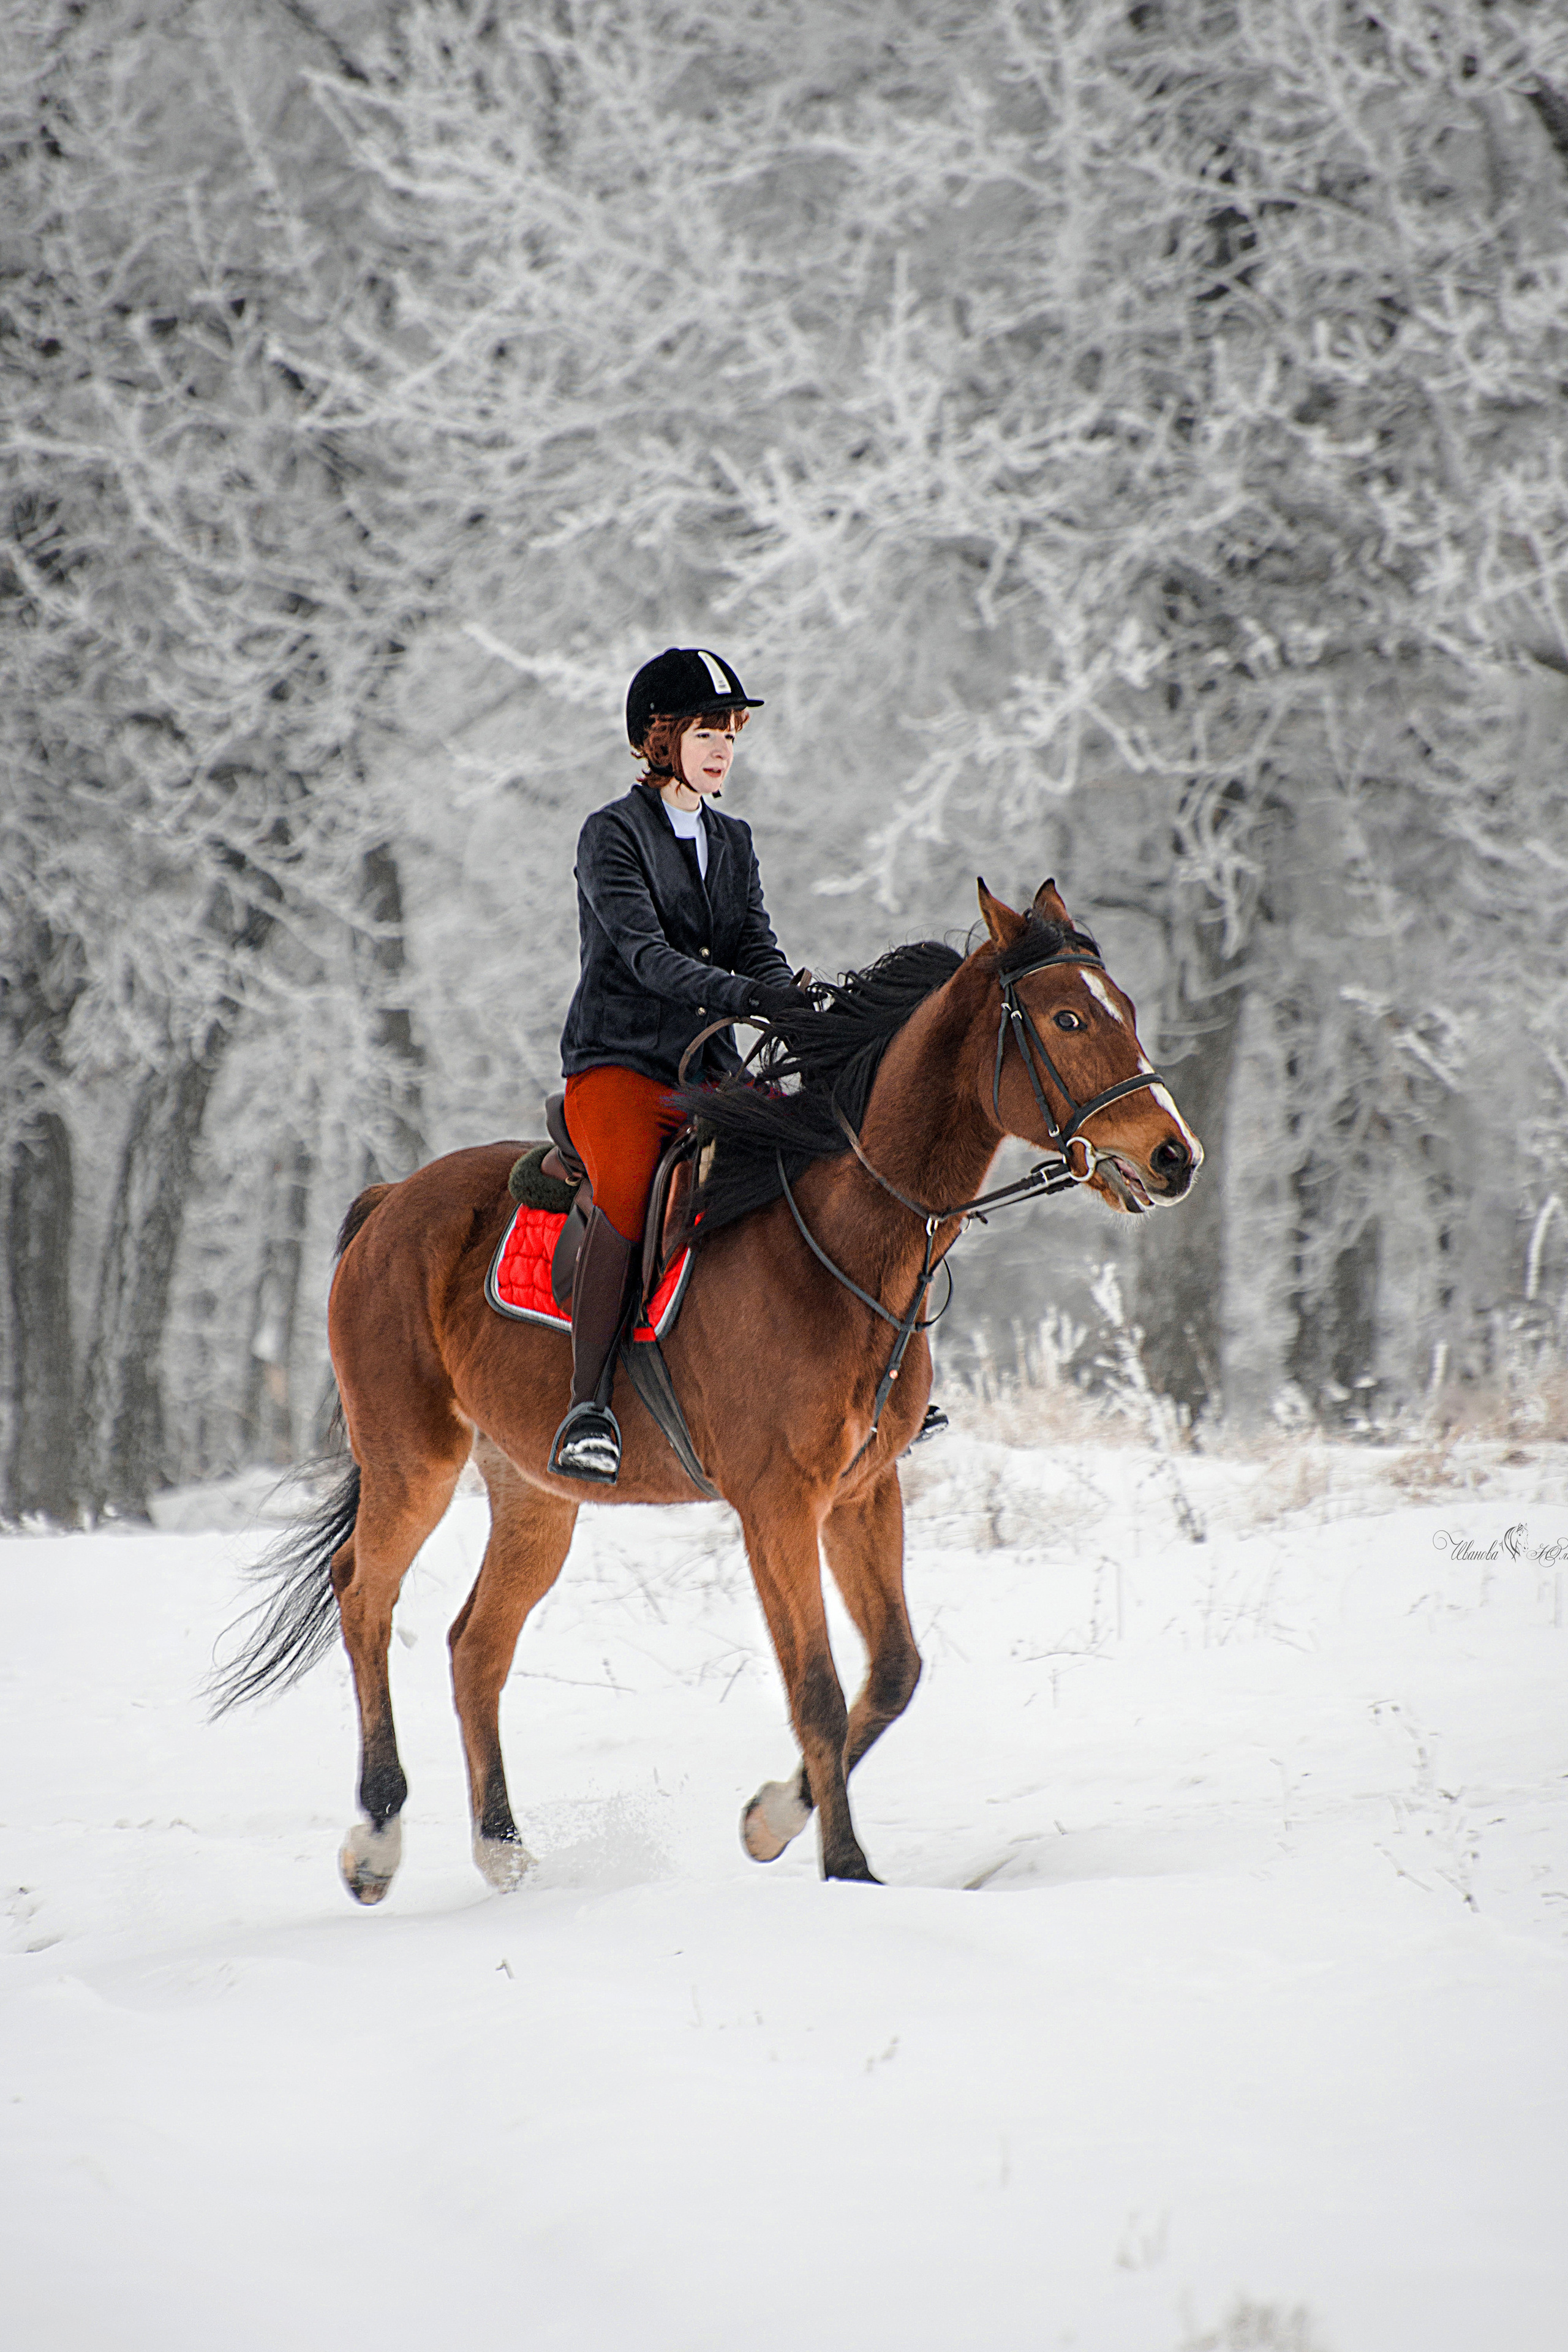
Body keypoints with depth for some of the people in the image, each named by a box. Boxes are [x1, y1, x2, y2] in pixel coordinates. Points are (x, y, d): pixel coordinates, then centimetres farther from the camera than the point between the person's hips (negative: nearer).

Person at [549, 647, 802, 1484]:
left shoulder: (733, 842, 19)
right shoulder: (614, 835, -2)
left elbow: (758, 948, 7)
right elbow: (645, 950, -15)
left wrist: (802, 1011, -15)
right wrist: (736, 994, -30)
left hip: (711, 1070, 6)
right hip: (617, 1062, -6)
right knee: (628, 1190, -33)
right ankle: (587, 1406, -37)